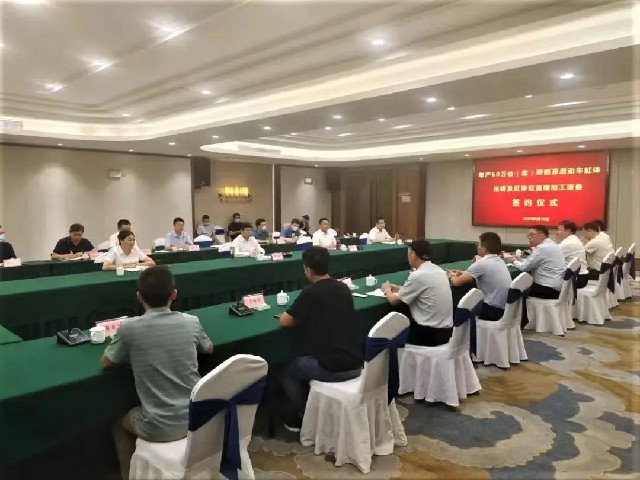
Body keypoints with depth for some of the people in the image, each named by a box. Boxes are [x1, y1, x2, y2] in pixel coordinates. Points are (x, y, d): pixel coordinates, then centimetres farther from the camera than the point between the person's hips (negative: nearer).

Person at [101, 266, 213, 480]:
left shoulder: (129, 328, -14)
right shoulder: (191, 322, -6)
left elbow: (106, 362, 4)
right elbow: (209, 348, 15)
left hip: (160, 428, -3)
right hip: (198, 418, 3)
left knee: (120, 423, 30)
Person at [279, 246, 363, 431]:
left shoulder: (310, 293, -12)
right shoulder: (344, 288, 7)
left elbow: (284, 322, -3)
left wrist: (298, 316, 16)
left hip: (331, 368, -7)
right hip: (357, 364, 7)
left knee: (289, 371, 21)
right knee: (304, 362, 33)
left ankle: (304, 418, 27)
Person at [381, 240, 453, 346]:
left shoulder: (418, 275, -19)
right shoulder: (438, 270, 5)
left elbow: (394, 300, -8)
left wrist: (387, 290, 12)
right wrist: (396, 288, 17)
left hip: (430, 334, -7)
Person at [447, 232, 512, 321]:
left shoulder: (482, 263, -16)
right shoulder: (500, 261, 9)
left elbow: (457, 282, -12)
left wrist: (451, 276, 9)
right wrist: (462, 273, 16)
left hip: (494, 311, -8)